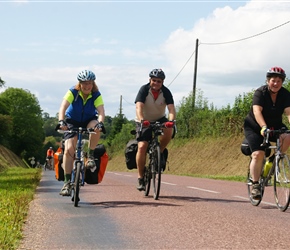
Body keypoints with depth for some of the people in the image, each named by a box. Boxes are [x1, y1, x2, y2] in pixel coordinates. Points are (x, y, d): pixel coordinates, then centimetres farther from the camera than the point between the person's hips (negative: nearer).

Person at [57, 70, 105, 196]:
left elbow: (101, 111, -30)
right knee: (69, 149, -17)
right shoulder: (72, 92, -20)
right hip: (72, 122, -1)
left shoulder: (96, 95, -18)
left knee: (96, 128, -35)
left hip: (89, 121, 1)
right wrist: (61, 121, -50)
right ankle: (67, 182, -11)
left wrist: (100, 123, -51)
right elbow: (63, 107, -32)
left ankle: (91, 155, -14)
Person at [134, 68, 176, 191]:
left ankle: (160, 152, -5)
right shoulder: (144, 90, -18)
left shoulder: (166, 92, -13)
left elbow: (171, 108, -24)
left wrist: (171, 120, -45)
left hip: (159, 119, 2)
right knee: (142, 146, -19)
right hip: (144, 121, -2)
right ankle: (140, 178, -9)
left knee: (168, 130, -32)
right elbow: (139, 107, -30)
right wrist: (142, 120, -49)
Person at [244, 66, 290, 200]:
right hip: (255, 127, -3)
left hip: (275, 126, 4)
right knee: (258, 154, -20)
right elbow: (257, 111, -35)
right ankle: (255, 184, -10)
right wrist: (264, 127, -51)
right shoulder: (260, 92, -20)